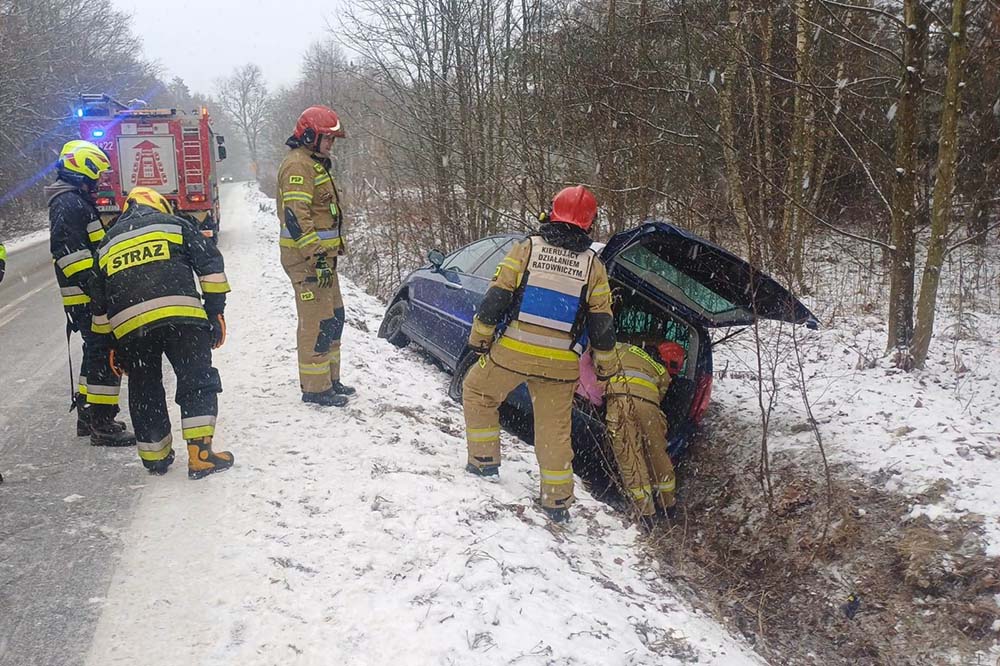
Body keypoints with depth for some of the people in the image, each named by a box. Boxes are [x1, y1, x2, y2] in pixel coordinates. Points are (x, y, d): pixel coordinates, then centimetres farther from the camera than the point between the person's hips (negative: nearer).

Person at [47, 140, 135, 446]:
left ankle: (88, 415, 28)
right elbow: (69, 250, -24)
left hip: (92, 296, 11)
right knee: (106, 355, -10)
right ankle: (102, 424, -7)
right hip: (88, 298, -11)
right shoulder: (69, 203, -15)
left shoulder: (77, 200, 20)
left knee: (96, 352, 18)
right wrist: (92, 283, -27)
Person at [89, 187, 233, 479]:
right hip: (180, 315, -3)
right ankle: (200, 453, -5)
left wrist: (112, 346, 35)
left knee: (144, 390, 17)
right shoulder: (175, 225, 19)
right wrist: (215, 312, 6)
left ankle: (155, 457, 24)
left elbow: (100, 306, 29)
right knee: (197, 380, 3)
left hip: (127, 326, 3)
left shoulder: (106, 244, 29)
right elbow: (211, 264, 6)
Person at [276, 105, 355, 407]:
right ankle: (315, 388, 0)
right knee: (317, 322, -7)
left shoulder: (315, 164, 20)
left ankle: (329, 378, 27)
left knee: (333, 317, 16)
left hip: (322, 256, 11)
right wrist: (317, 257, -25)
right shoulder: (298, 166, -14)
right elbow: (296, 217, -23)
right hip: (307, 258, -11)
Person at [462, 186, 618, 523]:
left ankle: (484, 459, 25)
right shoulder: (593, 265, 3)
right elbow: (602, 323, 6)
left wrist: (479, 338, 6)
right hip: (560, 363, 2)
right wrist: (606, 367, 17)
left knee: (476, 392, 24)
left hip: (511, 351, -2)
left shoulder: (527, 247, -2)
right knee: (555, 430, 13)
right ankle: (557, 500, 18)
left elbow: (496, 297, -5)